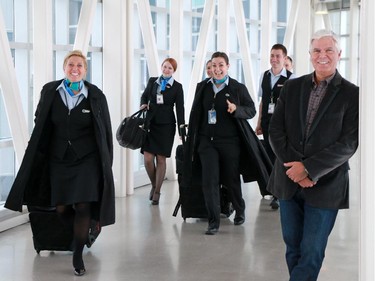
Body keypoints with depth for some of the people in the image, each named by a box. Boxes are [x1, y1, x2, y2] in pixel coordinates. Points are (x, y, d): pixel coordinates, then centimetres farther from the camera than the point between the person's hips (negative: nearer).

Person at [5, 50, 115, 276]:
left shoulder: (96, 96, -6)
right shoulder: (50, 92, -1)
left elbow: (106, 131, 0)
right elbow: (40, 124, 10)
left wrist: (106, 163, 1)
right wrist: (40, 154, 8)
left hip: (87, 160, -2)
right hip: (58, 159, 3)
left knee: (82, 206, -9)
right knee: (61, 208, 4)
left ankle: (78, 255, 7)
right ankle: (82, 235, 35)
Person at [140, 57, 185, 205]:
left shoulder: (177, 87, 1)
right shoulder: (152, 81, 8)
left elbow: (180, 108, -1)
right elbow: (144, 95, 21)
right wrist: (143, 104, -2)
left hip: (166, 125, -2)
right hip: (150, 123, 2)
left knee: (161, 159, 0)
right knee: (148, 158, -5)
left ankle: (157, 192, 11)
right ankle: (154, 184, 20)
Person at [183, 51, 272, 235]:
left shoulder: (238, 88, -2)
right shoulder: (202, 87, 6)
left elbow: (251, 110, 0)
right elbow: (195, 114, 12)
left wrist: (236, 109, -20)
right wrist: (192, 139, 11)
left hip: (230, 141, -2)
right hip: (207, 140, 2)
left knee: (231, 179, 9)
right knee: (209, 180, -6)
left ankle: (240, 210, 37)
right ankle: (213, 221, 1)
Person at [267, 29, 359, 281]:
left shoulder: (352, 94, -5)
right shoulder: (292, 87, 6)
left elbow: (349, 143, -12)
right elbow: (276, 130, 2)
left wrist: (309, 168, -16)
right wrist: (295, 168, -10)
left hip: (325, 185, -3)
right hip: (289, 182, 4)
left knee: (311, 253, 0)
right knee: (293, 248, 13)